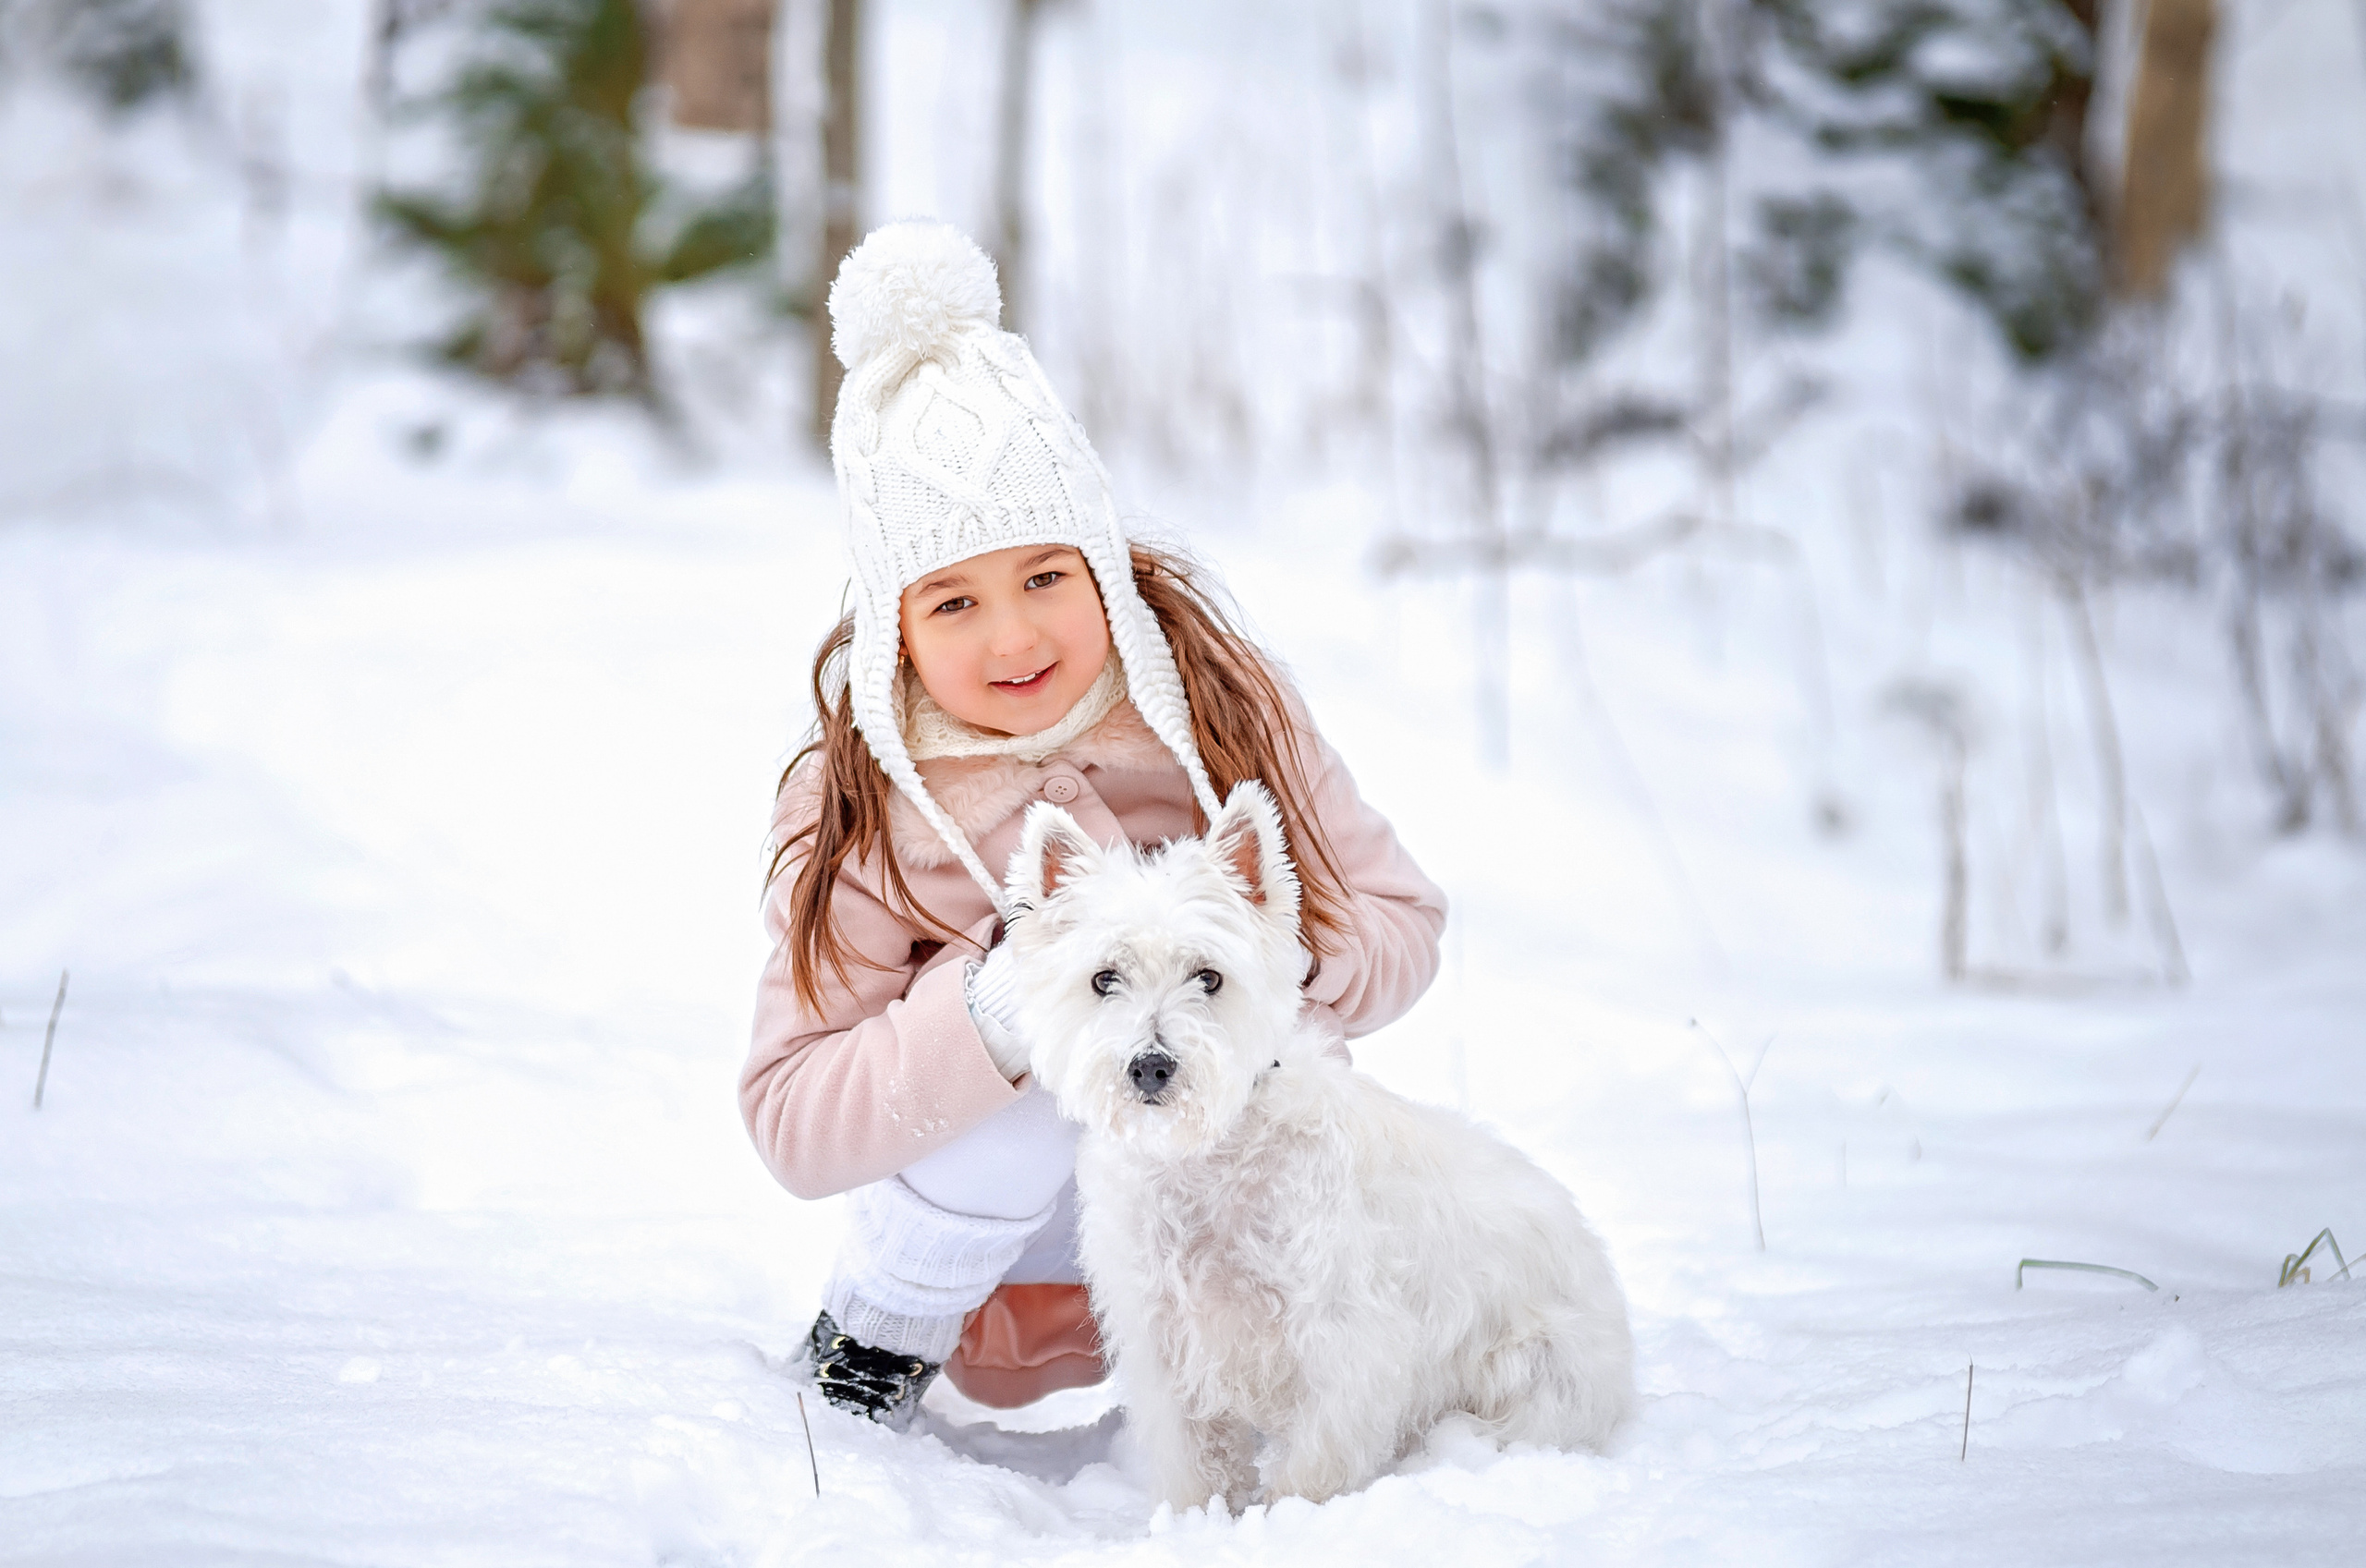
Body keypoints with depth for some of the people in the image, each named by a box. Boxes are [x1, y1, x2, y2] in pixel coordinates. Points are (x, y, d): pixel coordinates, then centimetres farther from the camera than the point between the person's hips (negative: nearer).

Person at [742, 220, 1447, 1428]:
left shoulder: (1215, 697, -12)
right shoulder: (858, 803, -17)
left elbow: (1402, 922, -7)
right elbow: (792, 1125, -21)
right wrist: (1000, 1008, -37)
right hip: (992, 1174, -2)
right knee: (1039, 1056, -33)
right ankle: (870, 1341, -6)